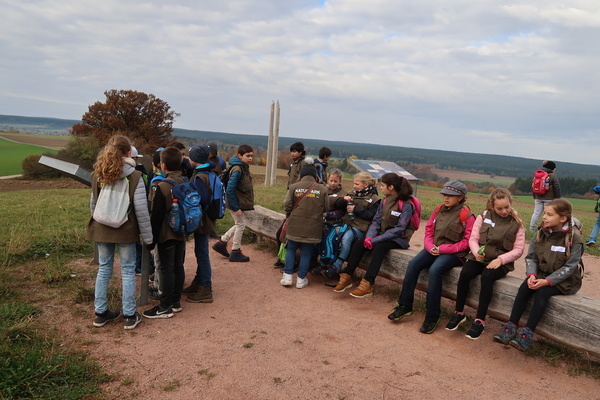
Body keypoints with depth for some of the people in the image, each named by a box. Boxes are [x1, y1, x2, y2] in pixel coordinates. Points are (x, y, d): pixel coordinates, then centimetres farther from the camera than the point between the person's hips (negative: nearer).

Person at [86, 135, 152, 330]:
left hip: (101, 230, 4)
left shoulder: (97, 174, 2)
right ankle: (129, 316, 14)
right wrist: (147, 236, -6)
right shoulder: (134, 176, -12)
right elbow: (141, 210, -13)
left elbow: (93, 204, 10)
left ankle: (100, 313, 25)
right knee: (128, 271, 7)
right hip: (126, 231, -4)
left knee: (104, 269, 15)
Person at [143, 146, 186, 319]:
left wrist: (151, 239, -9)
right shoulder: (186, 183, 1)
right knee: (178, 267, 14)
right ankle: (176, 302, 25)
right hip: (181, 233, 7)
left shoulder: (161, 187, -18)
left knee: (166, 269, 1)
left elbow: (156, 216, -16)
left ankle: (165, 307, 8)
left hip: (166, 234, -7)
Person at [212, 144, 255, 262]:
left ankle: (221, 242, 29)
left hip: (241, 203, 9)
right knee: (240, 224, 3)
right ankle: (235, 252, 18)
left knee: (240, 224, 19)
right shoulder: (237, 170, -21)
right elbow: (230, 190, -25)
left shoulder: (244, 168, 8)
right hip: (237, 204, -9)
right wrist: (236, 207, -23)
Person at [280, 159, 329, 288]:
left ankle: (287, 276, 14)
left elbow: (288, 206, -4)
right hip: (312, 228, 0)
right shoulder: (322, 189, -3)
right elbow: (326, 209, 2)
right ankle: (301, 279, 16)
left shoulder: (293, 187, -4)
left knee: (291, 249, 17)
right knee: (306, 253, 10)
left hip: (295, 225, 0)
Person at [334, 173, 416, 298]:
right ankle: (346, 277, -14)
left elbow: (399, 229, -20)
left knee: (379, 247, -35)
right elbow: (376, 221, 5)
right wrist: (369, 237, -15)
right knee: (358, 244, -17)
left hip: (399, 239, -6)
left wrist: (376, 239, -24)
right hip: (383, 236, 6)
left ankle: (367, 284, -36)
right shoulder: (384, 201, 7)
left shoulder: (406, 205, -15)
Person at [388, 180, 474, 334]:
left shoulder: (466, 215, -7)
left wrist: (443, 249, -16)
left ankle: (432, 316, -20)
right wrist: (430, 246, -8)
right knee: (413, 264, -20)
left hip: (454, 253, -5)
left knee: (435, 270, -32)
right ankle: (405, 306, -9)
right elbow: (429, 231, 13)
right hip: (434, 249, 5)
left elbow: (467, 242, -8)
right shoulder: (438, 210, 9)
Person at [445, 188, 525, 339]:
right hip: (479, 257, 2)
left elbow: (518, 249, -1)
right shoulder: (483, 216, 5)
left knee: (487, 276, -34)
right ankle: (459, 313, -9)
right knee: (464, 273, -27)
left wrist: (501, 259, -16)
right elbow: (473, 239, 4)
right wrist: (477, 252, -16)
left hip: (500, 262, -2)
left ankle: (480, 320, -24)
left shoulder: (516, 223, 2)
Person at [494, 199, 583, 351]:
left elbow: (569, 267, -16)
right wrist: (532, 275, -17)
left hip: (564, 281, -4)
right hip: (541, 274, 5)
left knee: (542, 292, -29)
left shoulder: (574, 238, -13)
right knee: (524, 288, -21)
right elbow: (531, 257, 2)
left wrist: (547, 281, -24)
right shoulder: (541, 233, 1)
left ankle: (527, 333, -26)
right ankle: (511, 327, -20)